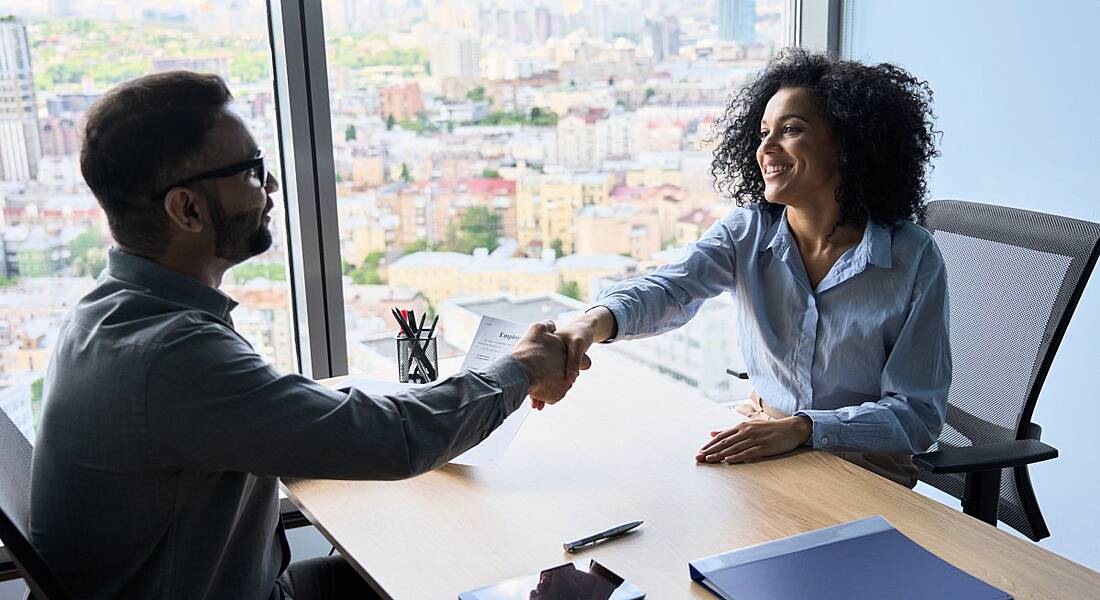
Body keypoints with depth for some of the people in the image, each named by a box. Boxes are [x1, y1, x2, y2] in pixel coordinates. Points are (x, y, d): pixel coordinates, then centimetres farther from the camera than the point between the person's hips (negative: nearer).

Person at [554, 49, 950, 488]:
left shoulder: (914, 259, -13)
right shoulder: (747, 231, -2)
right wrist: (597, 321, -45)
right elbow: (672, 288, -22)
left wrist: (800, 428, -28)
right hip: (760, 441, 4)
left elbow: (919, 413, -13)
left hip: (864, 465, -3)